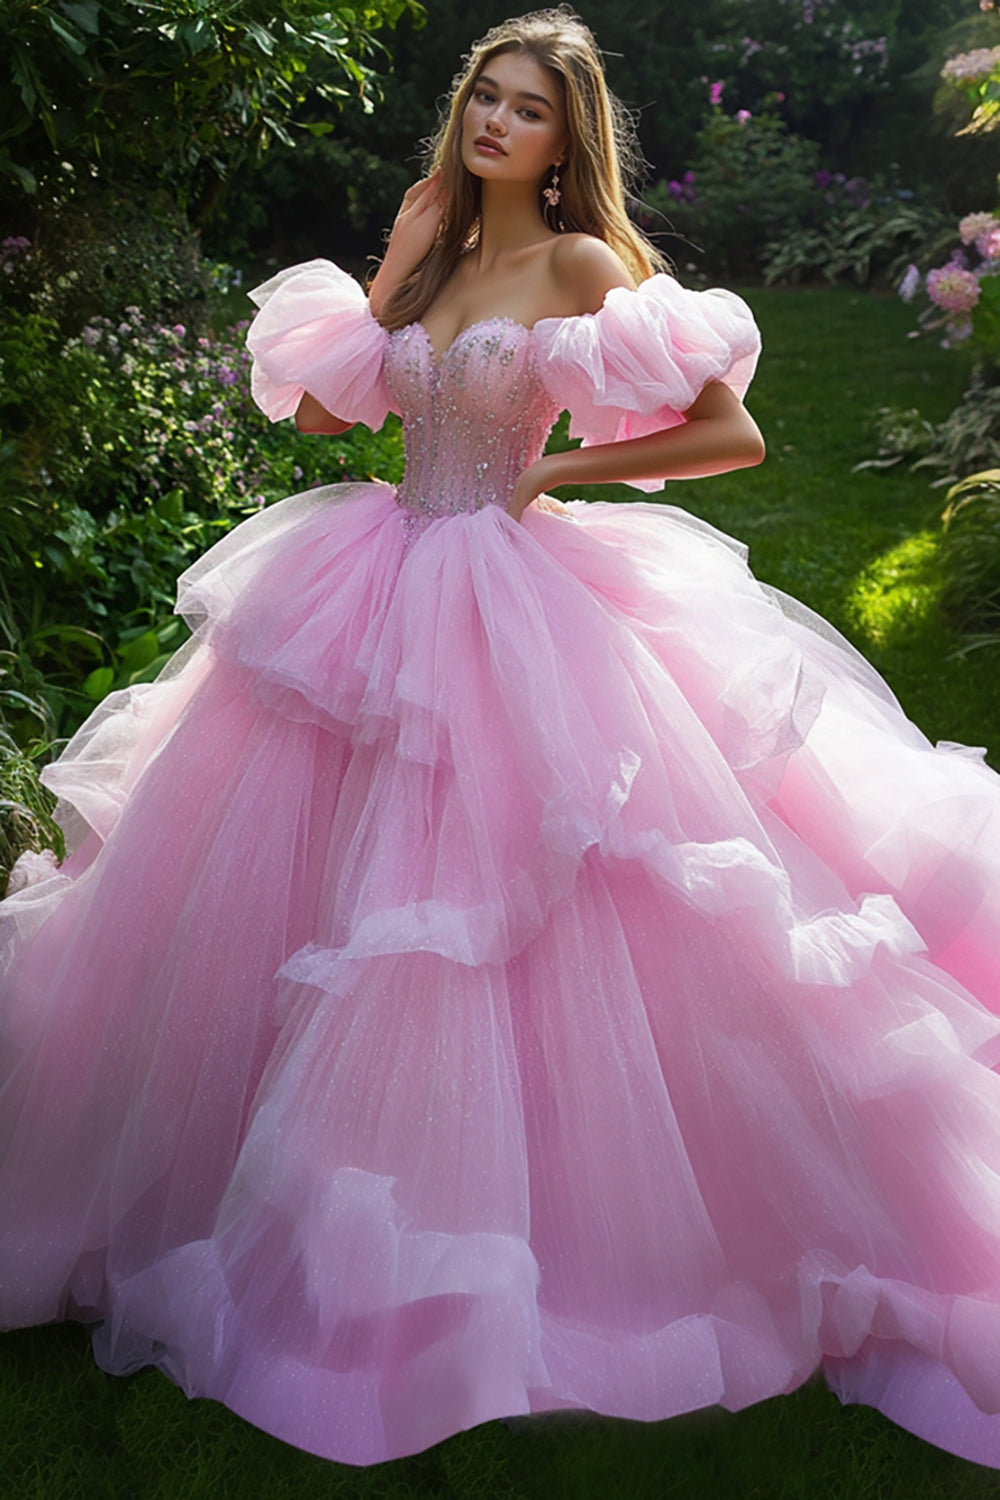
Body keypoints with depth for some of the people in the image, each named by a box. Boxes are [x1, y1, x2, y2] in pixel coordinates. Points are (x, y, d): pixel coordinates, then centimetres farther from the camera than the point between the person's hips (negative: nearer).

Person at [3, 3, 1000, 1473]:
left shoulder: (586, 265, -4)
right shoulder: (430, 252, 14)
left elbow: (735, 431, -9)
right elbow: (317, 405, 9)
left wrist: (557, 470, -7)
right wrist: (398, 261, 5)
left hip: (520, 606, -6)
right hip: (385, 586, 6)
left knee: (519, 906, -3)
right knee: (354, 895, 11)